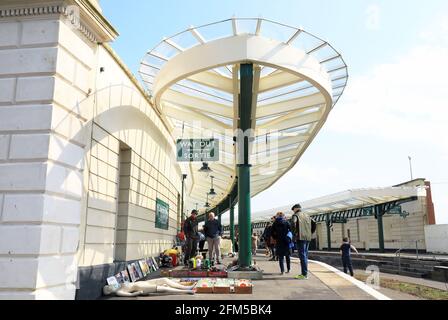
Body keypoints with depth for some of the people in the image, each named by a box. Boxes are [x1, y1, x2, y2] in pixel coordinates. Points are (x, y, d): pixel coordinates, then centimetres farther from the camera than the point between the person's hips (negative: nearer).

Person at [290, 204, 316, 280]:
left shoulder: (295, 215, -1)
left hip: (300, 238, -7)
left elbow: (293, 223, -20)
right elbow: (314, 223, 16)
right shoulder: (307, 216, 20)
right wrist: (311, 233, 17)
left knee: (302, 255, -7)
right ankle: (305, 273, 17)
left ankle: (304, 274, -9)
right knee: (305, 255, 13)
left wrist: (294, 233, -12)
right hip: (308, 238, 7)